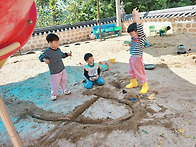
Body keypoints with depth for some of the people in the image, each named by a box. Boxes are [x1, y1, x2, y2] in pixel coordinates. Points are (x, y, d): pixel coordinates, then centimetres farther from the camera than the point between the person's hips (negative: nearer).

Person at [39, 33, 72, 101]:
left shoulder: (58, 49, 2)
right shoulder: (47, 52, -19)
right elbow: (41, 57, -12)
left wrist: (67, 54, 7)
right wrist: (44, 59, -32)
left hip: (62, 69, 7)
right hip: (54, 72, -7)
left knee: (64, 80, 21)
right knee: (55, 84, 1)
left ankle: (64, 90, 44)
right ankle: (54, 94, 25)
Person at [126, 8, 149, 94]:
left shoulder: (141, 37, -14)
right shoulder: (134, 37, 5)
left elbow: (139, 26, -22)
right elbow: (134, 25, 13)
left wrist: (137, 15, -17)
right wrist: (134, 16, 9)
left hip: (137, 58, -8)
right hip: (132, 58, 8)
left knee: (140, 73, 2)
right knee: (131, 71, 19)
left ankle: (145, 86, 19)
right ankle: (133, 83, 38)